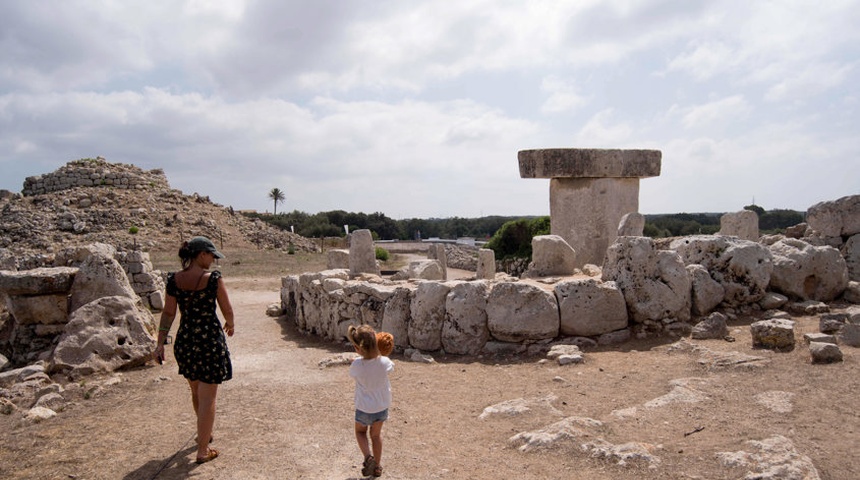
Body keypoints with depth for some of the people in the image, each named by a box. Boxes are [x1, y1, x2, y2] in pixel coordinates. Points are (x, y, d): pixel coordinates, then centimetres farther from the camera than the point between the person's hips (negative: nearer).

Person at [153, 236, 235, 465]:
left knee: (196, 392, 24)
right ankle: (203, 450, 11)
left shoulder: (173, 279, -2)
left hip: (184, 341, 5)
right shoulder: (213, 278, -14)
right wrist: (230, 325, 15)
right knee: (207, 397, 4)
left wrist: (160, 343, 4)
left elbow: (168, 313, -1)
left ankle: (204, 434, 45)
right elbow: (227, 311, -6)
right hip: (210, 339, -5)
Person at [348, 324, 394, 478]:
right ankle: (377, 466, 34)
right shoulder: (384, 362, -21)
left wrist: (362, 355, 5)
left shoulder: (357, 364, -26)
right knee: (376, 434, 24)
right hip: (382, 407, 2)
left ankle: (368, 457, 2)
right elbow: (391, 367, 4)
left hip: (364, 408, -2)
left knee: (360, 432, 25)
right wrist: (382, 353, 7)